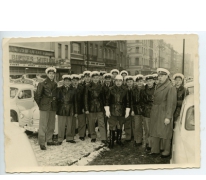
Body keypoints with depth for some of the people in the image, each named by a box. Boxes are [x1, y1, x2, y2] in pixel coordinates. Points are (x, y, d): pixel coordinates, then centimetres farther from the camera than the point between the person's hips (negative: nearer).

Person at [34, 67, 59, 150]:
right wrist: (40, 105, -2)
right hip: (44, 107, -5)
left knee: (51, 125, 12)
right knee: (43, 125, -4)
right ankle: (42, 143, 1)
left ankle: (49, 140, 24)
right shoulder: (42, 84, -4)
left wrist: (55, 104, 9)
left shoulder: (55, 84, 10)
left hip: (53, 107, 5)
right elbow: (37, 96, -4)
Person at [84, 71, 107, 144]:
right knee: (91, 124, 8)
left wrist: (104, 106, 5)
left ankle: (103, 138, 1)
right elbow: (85, 99, -1)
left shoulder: (101, 87, 5)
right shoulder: (88, 87, 0)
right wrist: (86, 109, -6)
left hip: (100, 108, 1)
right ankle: (93, 137, 23)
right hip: (91, 108, 0)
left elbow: (103, 97, 9)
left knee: (101, 123, -2)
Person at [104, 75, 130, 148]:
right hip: (112, 112, -2)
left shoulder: (125, 91, 4)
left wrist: (127, 111, 5)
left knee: (120, 127, 12)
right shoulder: (111, 90, 0)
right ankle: (111, 142, 9)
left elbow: (127, 101, 8)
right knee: (112, 128, -1)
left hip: (121, 112, 2)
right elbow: (107, 100, 0)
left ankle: (119, 140, 28)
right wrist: (107, 110, -4)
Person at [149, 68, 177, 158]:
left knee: (165, 133, 4)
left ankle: (166, 151, 20)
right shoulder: (158, 86, 11)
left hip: (164, 113, -7)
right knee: (154, 132, 13)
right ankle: (155, 150, 25)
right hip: (155, 113, 7)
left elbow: (171, 104, -16)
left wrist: (168, 117, -19)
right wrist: (153, 112, 8)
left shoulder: (171, 88, -12)